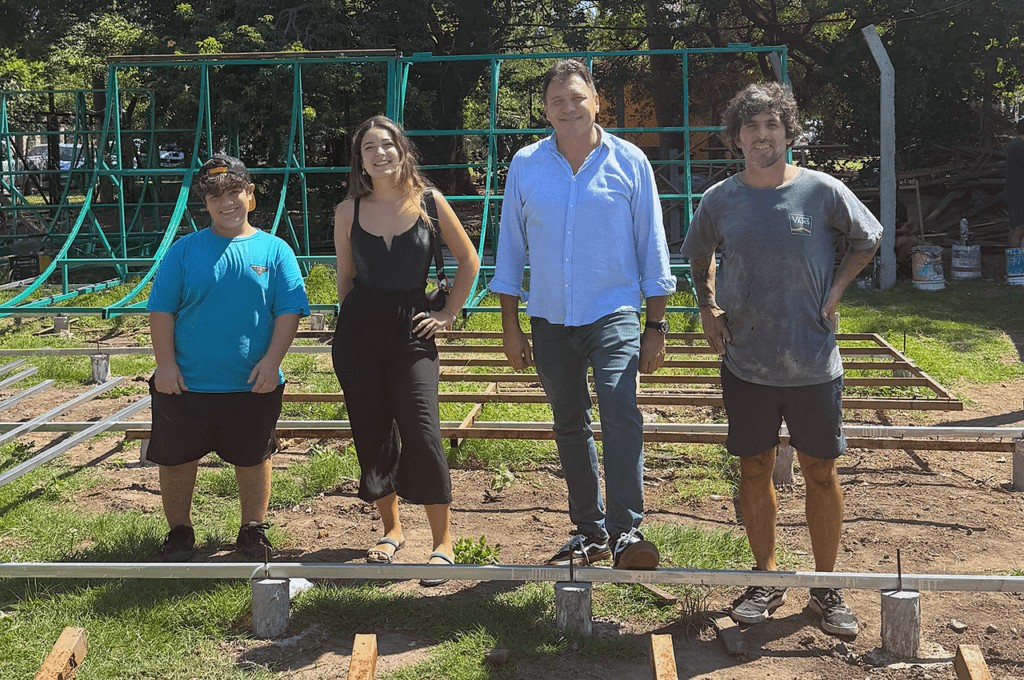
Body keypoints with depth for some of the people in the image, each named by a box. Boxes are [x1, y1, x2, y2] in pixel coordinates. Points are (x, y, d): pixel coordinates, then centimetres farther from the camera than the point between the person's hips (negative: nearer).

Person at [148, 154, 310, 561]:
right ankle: (179, 533, 28)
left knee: (253, 459, 13)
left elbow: (289, 311, -3)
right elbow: (161, 310, -1)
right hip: (186, 383, 0)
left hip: (253, 385, 0)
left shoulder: (274, 250, 0)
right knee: (177, 461, 9)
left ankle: (253, 530, 32)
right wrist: (166, 364, -9)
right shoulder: (185, 250, 0)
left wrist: (271, 360, -12)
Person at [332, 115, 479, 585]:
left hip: (411, 329, -2)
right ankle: (392, 528, 26)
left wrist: (449, 314, 5)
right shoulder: (349, 211, 3)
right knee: (372, 433, 7)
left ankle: (443, 543, -2)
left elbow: (468, 260, 9)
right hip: (358, 332, 3)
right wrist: (355, 322, 13)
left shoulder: (429, 202, -1)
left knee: (421, 432, -12)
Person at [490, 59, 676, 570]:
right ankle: (589, 532, 23)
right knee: (569, 426, 11)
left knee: (619, 409, -23)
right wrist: (510, 327, 5)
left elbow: (651, 247, 4)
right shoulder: (525, 166, 4)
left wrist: (657, 326, 1)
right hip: (550, 320, 3)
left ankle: (626, 531, -19)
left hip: (614, 314, -3)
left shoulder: (629, 162, 0)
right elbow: (510, 247, 8)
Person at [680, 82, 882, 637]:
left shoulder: (822, 191, -7)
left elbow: (867, 241, 10)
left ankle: (826, 587, 23)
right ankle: (767, 579, 27)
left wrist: (834, 292, 0)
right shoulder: (719, 200, 0)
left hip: (813, 364, -1)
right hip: (745, 364, 2)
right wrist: (708, 306, 6)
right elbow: (697, 256, 19)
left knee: (820, 473, 7)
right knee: (755, 470, 10)